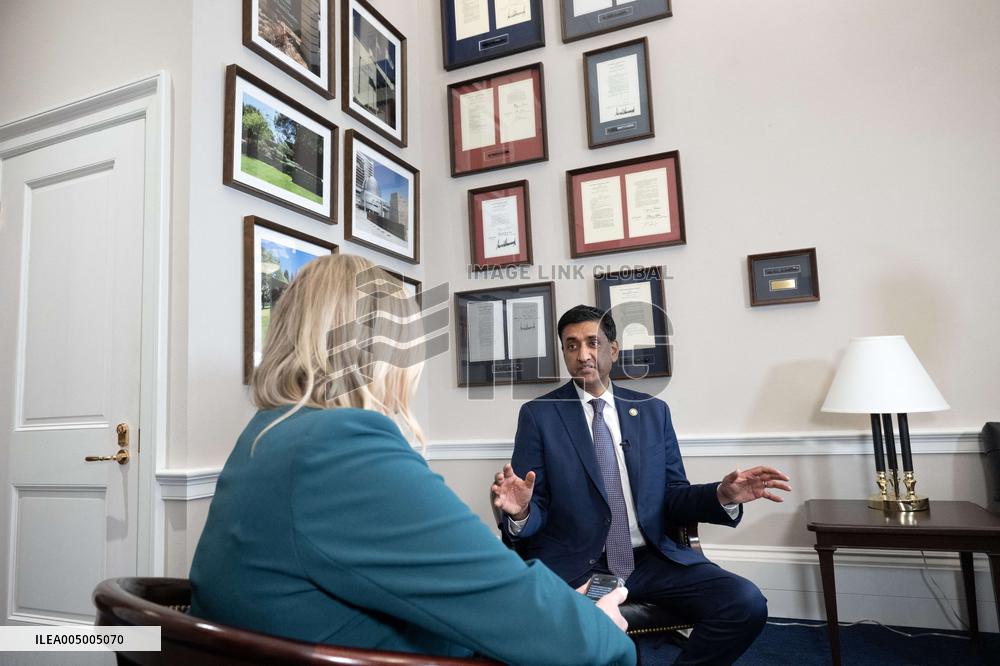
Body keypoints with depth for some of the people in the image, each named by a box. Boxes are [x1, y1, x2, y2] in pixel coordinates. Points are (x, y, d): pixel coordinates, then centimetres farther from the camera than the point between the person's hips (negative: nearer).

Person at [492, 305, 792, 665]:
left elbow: (670, 497, 11)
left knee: (747, 603, -19)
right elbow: (536, 510, 0)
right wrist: (520, 511, -23)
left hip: (652, 559, 3)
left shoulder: (652, 410, 11)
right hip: (573, 566, -3)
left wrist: (722, 495, -8)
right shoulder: (539, 414, 2)